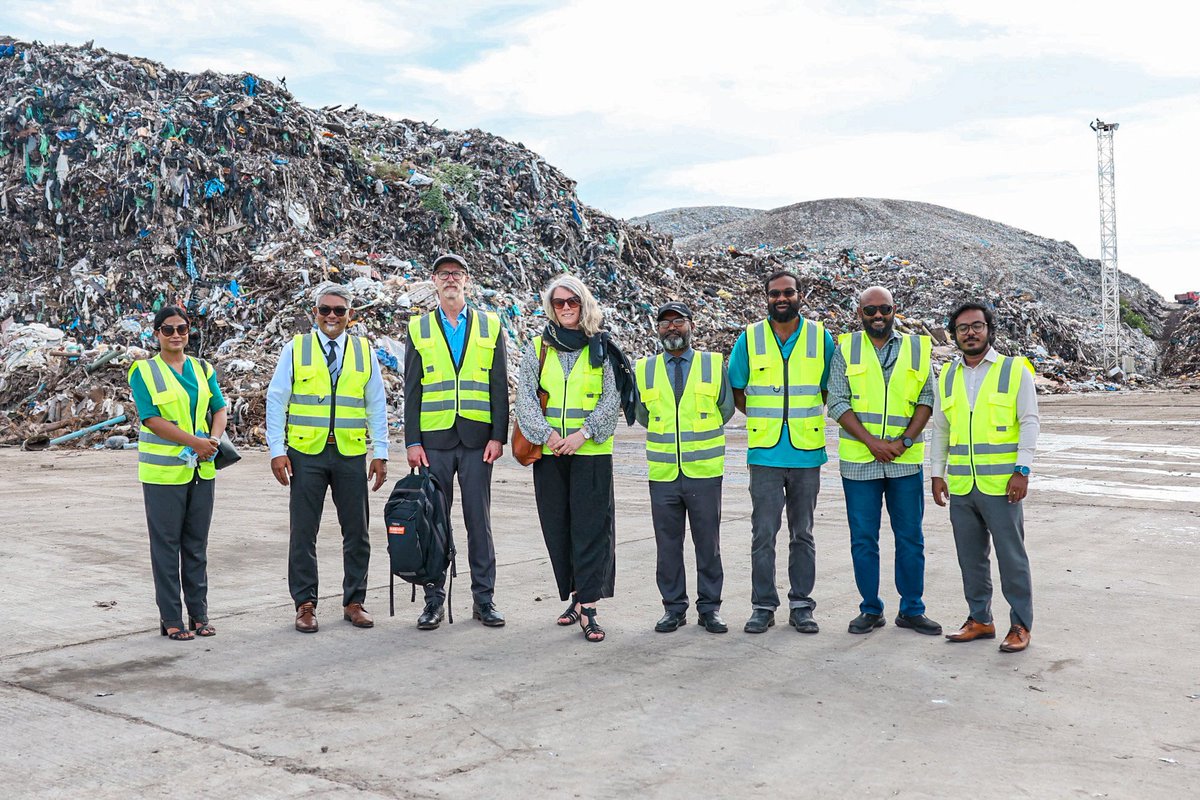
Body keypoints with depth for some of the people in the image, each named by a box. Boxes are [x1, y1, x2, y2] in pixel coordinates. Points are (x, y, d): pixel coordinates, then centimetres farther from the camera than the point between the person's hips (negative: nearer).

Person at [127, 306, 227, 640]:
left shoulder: (203, 369, 11)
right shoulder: (144, 372, -3)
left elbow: (220, 409, 9)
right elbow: (152, 418, -11)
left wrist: (213, 440, -11)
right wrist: (195, 442, -18)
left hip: (201, 470, 4)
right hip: (163, 471, -4)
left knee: (197, 544, 10)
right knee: (166, 544, 1)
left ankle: (199, 613, 18)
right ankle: (170, 619, 9)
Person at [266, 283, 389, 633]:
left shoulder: (364, 352, 8)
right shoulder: (296, 348, 3)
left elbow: (377, 405, 9)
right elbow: (276, 400, 1)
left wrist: (381, 453, 4)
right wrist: (277, 450, -6)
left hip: (351, 453, 2)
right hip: (306, 452, -1)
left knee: (356, 532, 6)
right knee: (303, 533, 3)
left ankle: (354, 602, 19)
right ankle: (305, 605, 13)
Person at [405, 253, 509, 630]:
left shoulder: (489, 325, 8)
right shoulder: (419, 328, 8)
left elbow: (499, 386, 5)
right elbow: (412, 389, 5)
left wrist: (498, 436, -3)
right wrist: (413, 441, -2)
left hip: (477, 438, 0)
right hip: (434, 438, 0)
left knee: (479, 520, 4)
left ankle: (484, 598, 13)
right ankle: (434, 599, 13)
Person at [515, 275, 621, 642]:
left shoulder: (602, 348, 4)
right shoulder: (538, 348, 8)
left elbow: (612, 399, -1)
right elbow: (525, 397, 0)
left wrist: (583, 433, -13)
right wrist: (547, 434, -13)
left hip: (591, 450, -2)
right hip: (548, 452, 2)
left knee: (591, 527, -7)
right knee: (557, 527, 7)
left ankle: (588, 608, -7)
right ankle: (575, 596, 20)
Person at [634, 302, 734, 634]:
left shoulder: (714, 365, 3)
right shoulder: (644, 370, 6)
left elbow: (726, 409, 13)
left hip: (704, 472, -1)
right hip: (662, 473, 1)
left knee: (708, 543, 5)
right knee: (668, 544, 6)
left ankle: (710, 607, 15)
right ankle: (673, 607, 16)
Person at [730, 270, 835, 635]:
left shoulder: (821, 337, 3)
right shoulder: (749, 338, 1)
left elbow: (829, 387, 14)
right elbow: (736, 391, 9)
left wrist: (804, 415, 7)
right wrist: (762, 419, 5)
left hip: (807, 452, 1)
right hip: (765, 453, -1)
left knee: (802, 533, 9)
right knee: (763, 533, 0)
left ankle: (801, 605, 17)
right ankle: (763, 606, 10)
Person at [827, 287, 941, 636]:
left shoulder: (916, 348, 7)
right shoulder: (846, 348, 4)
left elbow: (927, 398, 2)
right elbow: (838, 402, -3)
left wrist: (903, 442, -10)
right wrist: (872, 441, -12)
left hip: (905, 460, 1)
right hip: (858, 460, -1)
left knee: (910, 538, 6)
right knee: (863, 540, 5)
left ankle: (911, 610, 18)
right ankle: (870, 609, 17)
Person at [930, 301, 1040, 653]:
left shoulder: (1015, 370, -1)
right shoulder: (947, 376, 12)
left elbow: (1030, 422, -4)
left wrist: (1022, 470, -12)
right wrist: (937, 474, 11)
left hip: (1001, 483, -4)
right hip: (960, 484, 5)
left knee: (1011, 555, 0)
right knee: (971, 556, 11)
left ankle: (1021, 624, 10)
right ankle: (980, 619, 22)